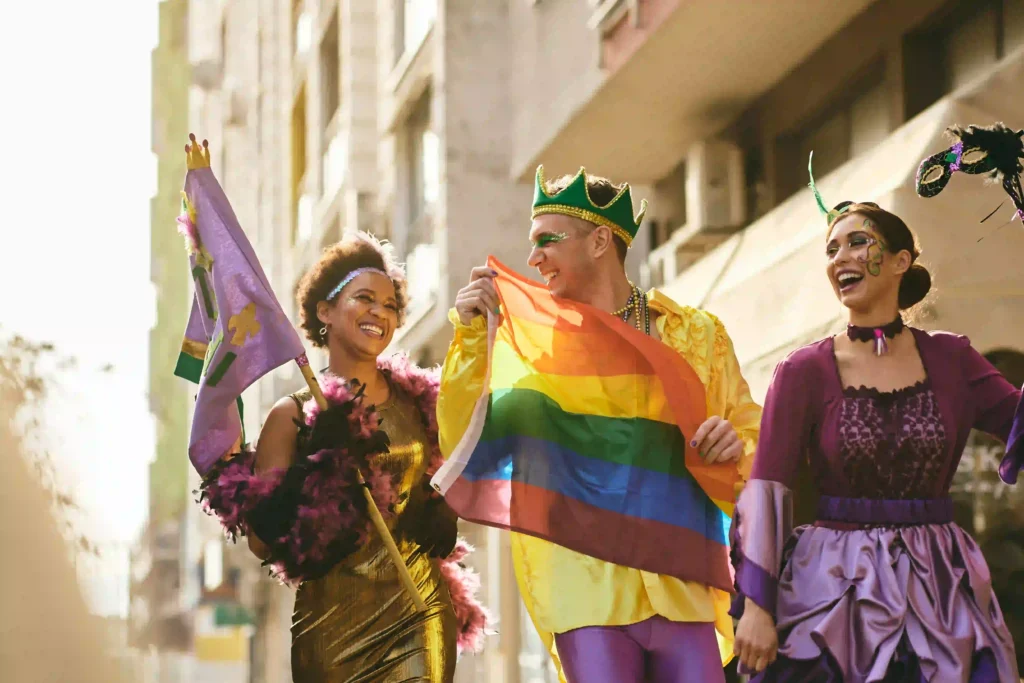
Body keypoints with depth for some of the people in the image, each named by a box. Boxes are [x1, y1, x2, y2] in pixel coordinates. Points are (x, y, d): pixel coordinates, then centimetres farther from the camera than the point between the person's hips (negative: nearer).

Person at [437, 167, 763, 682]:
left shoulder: (696, 332, 12)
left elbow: (755, 437, 15)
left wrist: (734, 444, -8)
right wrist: (472, 334, -3)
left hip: (680, 586, 1)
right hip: (587, 590, -1)